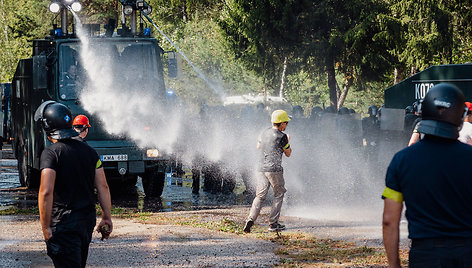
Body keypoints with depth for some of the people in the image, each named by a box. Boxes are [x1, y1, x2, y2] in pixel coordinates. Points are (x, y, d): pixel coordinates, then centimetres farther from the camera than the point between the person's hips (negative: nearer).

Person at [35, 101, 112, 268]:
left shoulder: (51, 154, -13)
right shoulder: (88, 151, 8)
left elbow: (46, 192, -21)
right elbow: (103, 187, 7)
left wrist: (45, 227, -16)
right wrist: (107, 217, 13)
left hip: (64, 222, -7)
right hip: (88, 220, 7)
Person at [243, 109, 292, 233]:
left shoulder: (265, 132, 11)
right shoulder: (282, 137, -10)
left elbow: (258, 146, 28)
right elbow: (288, 154, 2)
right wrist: (287, 141, 18)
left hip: (262, 169, 6)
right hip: (275, 170, -6)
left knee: (260, 195, 7)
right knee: (279, 195, 10)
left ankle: (251, 219, -13)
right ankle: (273, 223, 7)